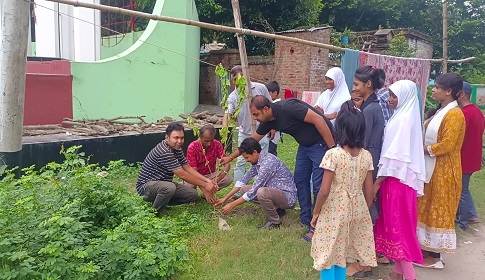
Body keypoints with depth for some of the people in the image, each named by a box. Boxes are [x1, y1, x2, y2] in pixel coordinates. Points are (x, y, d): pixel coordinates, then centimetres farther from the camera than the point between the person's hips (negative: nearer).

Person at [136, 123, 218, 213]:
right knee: (169, 187, -40)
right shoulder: (164, 152, -28)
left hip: (163, 184, 9)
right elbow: (183, 175, -26)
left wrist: (207, 180, -7)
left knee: (193, 194, -2)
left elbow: (188, 168, 4)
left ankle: (160, 201, 9)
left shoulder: (177, 148, 1)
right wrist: (204, 185, -19)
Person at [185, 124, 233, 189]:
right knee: (190, 185, -36)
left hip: (211, 174, 3)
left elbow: (226, 163, -14)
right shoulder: (192, 147, -21)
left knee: (229, 178, -24)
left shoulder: (217, 145, -12)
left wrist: (224, 172, -40)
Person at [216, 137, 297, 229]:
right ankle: (277, 209, 10)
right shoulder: (257, 161, 3)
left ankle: (274, 222, -9)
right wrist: (225, 199, 10)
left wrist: (232, 205, -15)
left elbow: (254, 191, -23)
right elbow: (243, 180, 13)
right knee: (244, 189, 5)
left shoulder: (268, 162, -26)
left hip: (288, 197, -9)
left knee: (261, 192, -36)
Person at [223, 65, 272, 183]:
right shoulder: (233, 97, -6)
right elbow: (228, 114, -20)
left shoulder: (260, 88, -6)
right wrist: (224, 128, -40)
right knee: (240, 161, 6)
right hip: (244, 134, 1)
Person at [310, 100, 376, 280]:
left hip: (334, 214, -5)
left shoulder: (333, 154, -17)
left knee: (329, 257, 9)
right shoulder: (366, 156, -2)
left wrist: (316, 212, -2)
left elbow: (324, 191, -16)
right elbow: (369, 192, 2)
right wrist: (364, 212, 17)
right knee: (341, 257, 18)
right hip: (356, 213, 5)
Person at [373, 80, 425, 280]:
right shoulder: (401, 116, 12)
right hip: (397, 177, 9)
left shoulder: (404, 119, -16)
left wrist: (377, 182, -16)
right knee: (395, 224, 14)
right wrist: (381, 179, 12)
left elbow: (395, 154, -19)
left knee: (398, 226, -2)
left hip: (398, 178, -9)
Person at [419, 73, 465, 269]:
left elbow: (447, 144, -23)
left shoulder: (454, 114, -17)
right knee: (428, 209, 14)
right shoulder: (442, 111, 13)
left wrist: (423, 149, -12)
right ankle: (427, 249, 25)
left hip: (444, 170, -9)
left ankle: (435, 257, 10)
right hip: (432, 168, 9)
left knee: (439, 211, 0)